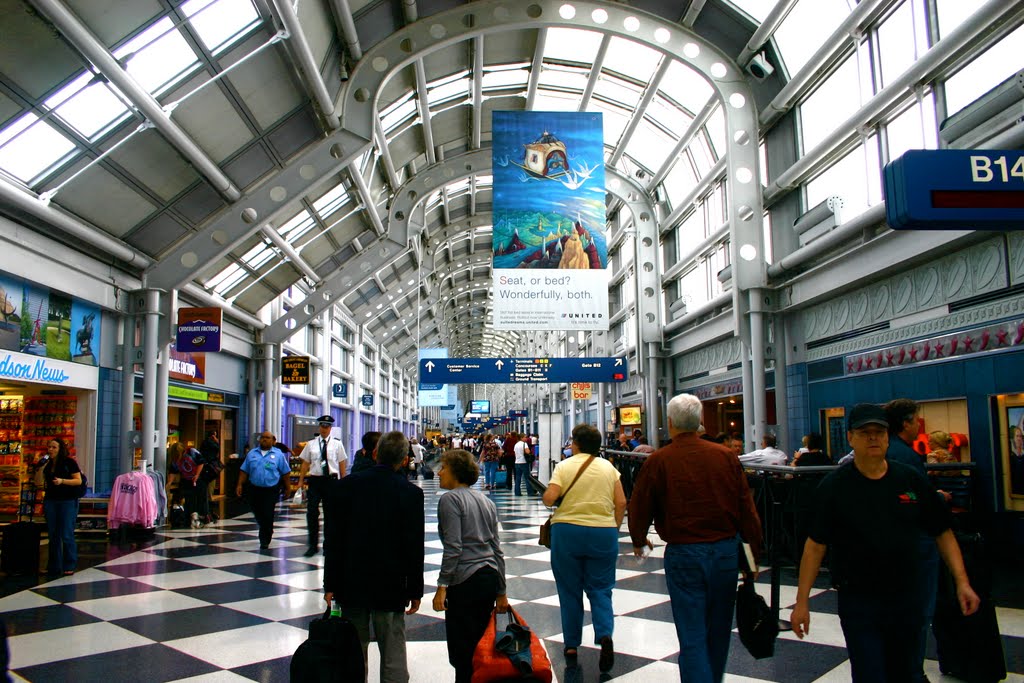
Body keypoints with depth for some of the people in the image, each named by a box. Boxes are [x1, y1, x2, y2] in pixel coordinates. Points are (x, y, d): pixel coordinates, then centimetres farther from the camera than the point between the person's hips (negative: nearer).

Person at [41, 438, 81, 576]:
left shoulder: (69, 462, -6)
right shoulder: (48, 464, 12)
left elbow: (78, 481, -8)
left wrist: (62, 481, -22)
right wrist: (42, 466, 0)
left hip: (68, 501, -6)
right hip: (51, 501, 6)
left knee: (66, 535, -4)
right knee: (53, 535, 9)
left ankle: (69, 566, 4)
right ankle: (54, 566, 17)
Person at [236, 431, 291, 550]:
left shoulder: (278, 455, 0)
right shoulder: (252, 454, 8)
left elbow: (286, 472, 3)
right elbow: (244, 471, 8)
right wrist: (240, 484, 0)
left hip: (271, 491, -3)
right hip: (255, 489, 3)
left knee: (267, 516, -6)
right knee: (258, 515, 13)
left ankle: (265, 541, 8)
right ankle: (268, 533, 38)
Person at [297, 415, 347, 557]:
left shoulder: (337, 444, 4)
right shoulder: (311, 444, 6)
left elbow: (342, 464, 3)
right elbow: (305, 463, 7)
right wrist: (301, 482, 2)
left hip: (331, 480, 0)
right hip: (315, 480, 0)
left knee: (329, 513, 8)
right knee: (312, 513, -4)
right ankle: (312, 545, 7)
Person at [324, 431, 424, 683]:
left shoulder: (346, 485, -3)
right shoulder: (411, 493, -9)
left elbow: (333, 539, -1)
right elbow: (415, 548, -7)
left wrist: (330, 584, 5)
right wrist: (415, 591, 3)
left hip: (351, 583, 2)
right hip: (390, 586, -2)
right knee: (393, 653, 5)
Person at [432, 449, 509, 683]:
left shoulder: (450, 499, -6)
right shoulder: (485, 500, 16)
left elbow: (453, 548, -16)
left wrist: (442, 586, -14)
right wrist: (501, 592, 20)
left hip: (465, 582, -8)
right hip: (490, 577, 8)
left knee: (462, 653, -1)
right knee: (480, 648, 15)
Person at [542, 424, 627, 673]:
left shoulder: (564, 466, -2)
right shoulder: (608, 467, 5)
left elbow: (549, 498, -12)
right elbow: (621, 503, 1)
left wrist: (547, 495, 9)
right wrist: (614, 527, 11)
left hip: (567, 531, -1)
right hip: (603, 532, 2)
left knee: (570, 590, 11)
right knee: (600, 589, 10)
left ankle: (571, 645, 18)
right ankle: (605, 635, -12)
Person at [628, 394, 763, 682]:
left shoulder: (658, 461, -7)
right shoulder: (726, 456, -1)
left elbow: (639, 507, 1)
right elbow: (747, 509, 0)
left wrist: (638, 540, 21)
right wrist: (754, 553, 9)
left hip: (683, 554, -3)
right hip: (726, 551, 4)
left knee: (692, 638, 1)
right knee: (719, 631, 20)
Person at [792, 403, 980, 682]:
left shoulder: (911, 480, 0)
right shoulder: (834, 486, -7)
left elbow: (943, 533, 6)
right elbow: (815, 545, -7)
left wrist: (962, 582, -4)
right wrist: (802, 601, -8)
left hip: (908, 598, 4)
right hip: (858, 603, -3)